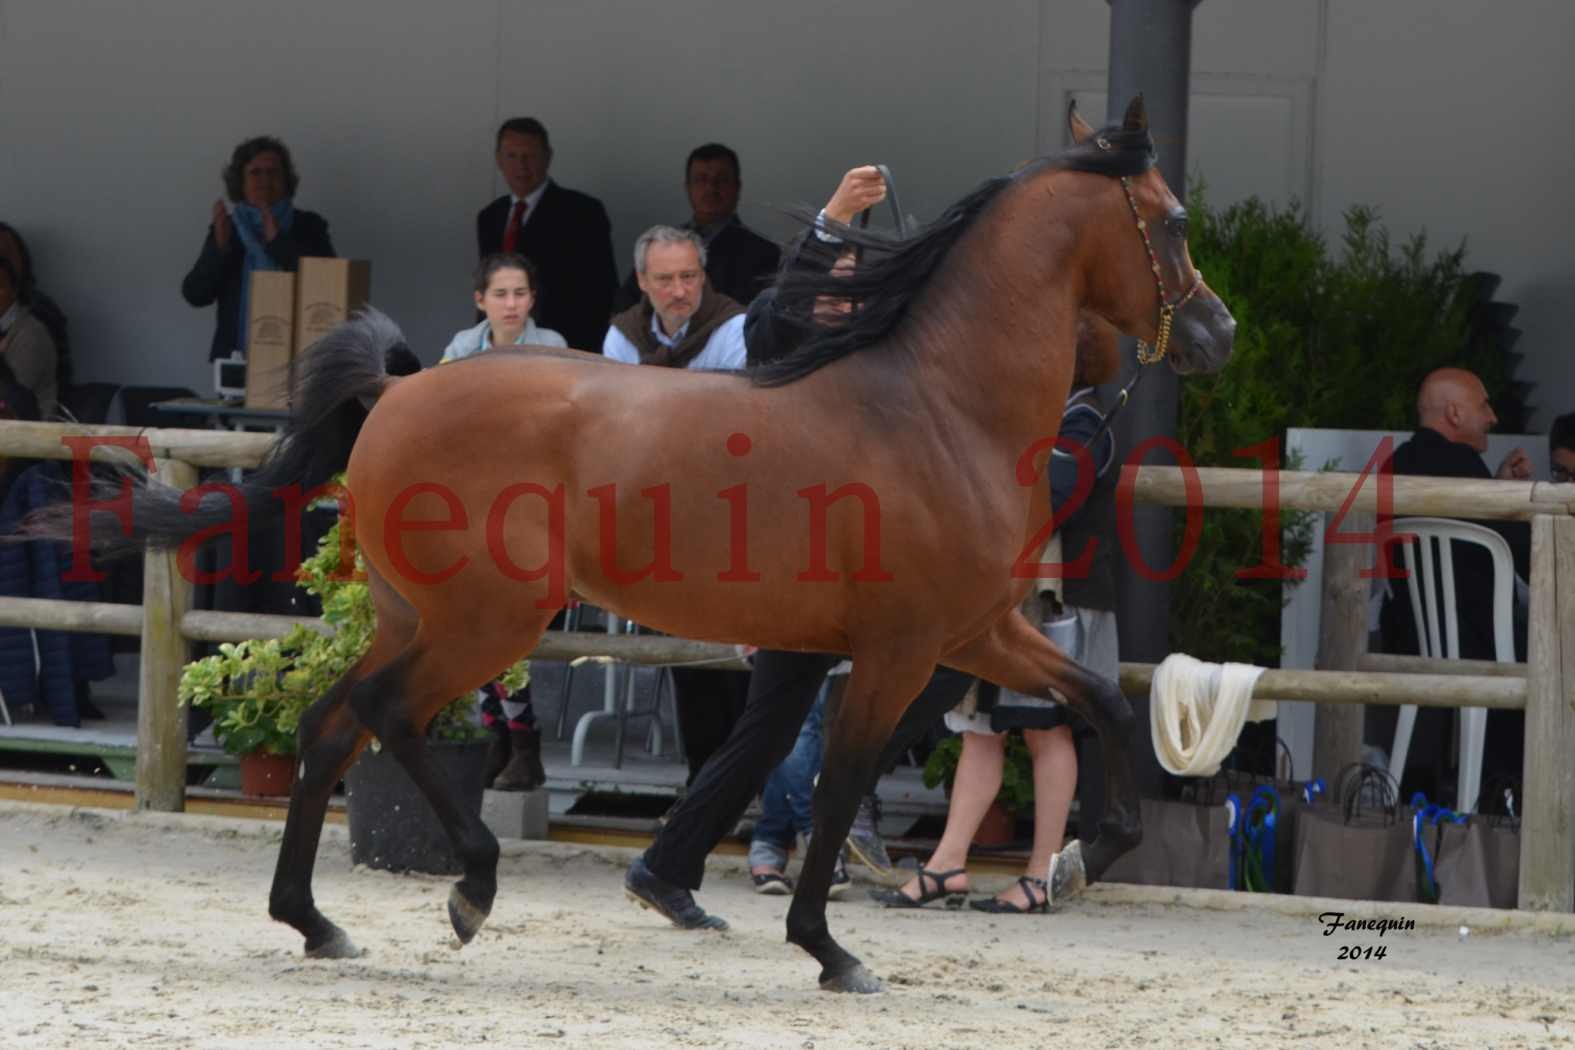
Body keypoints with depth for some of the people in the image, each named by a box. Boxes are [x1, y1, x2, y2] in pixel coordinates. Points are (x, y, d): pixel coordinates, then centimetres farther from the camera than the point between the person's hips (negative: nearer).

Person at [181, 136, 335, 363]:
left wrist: (277, 240, -14)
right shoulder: (225, 228, 11)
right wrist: (219, 245, -10)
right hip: (236, 355, 2)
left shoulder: (309, 226, 6)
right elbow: (194, 295, 4)